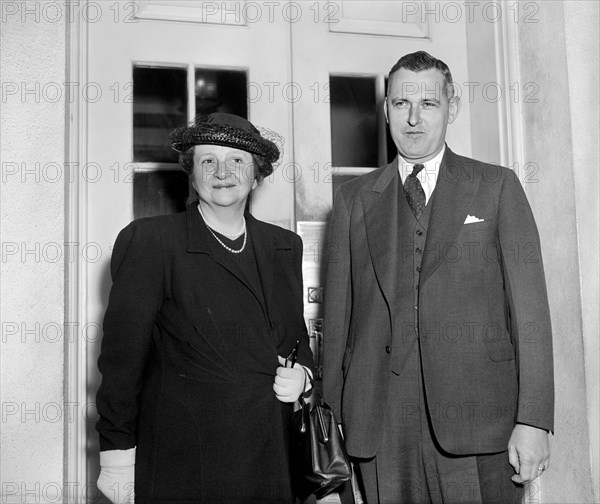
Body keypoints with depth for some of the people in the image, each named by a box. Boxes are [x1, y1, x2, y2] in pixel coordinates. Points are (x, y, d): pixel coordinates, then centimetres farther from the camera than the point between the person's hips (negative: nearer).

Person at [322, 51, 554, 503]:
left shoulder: (497, 187, 5)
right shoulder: (353, 199, 10)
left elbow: (529, 306, -1)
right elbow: (338, 313, 7)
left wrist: (533, 420, -9)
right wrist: (333, 415, 3)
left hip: (478, 416, -1)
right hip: (380, 424, 2)